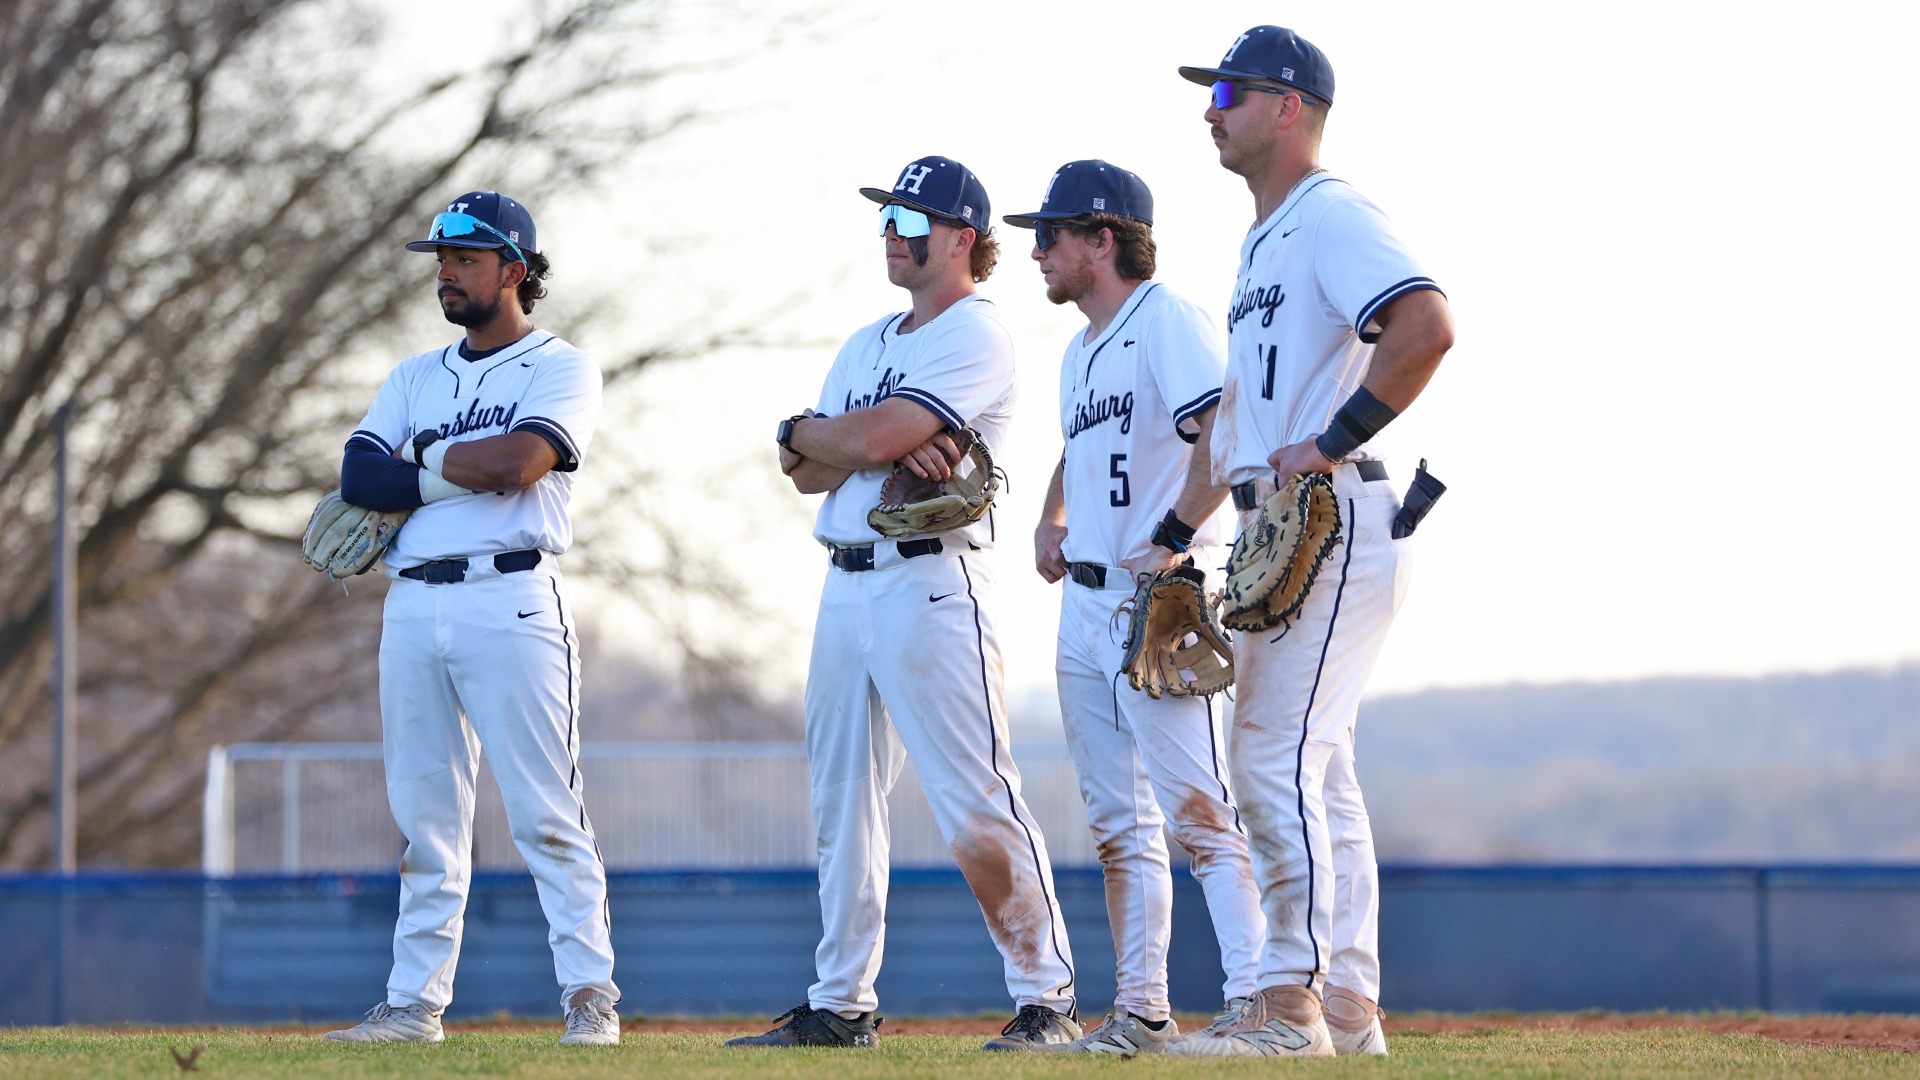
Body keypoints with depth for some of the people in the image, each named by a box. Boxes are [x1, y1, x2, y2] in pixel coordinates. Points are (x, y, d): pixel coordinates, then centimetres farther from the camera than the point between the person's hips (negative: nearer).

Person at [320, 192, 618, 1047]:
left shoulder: (560, 369, 3)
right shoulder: (415, 378, 20)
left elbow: (521, 461, -15)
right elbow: (361, 476, 5)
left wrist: (423, 470, 0)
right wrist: (465, 474, -5)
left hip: (511, 600, -6)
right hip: (414, 605, 6)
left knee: (545, 815, -8)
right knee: (424, 817, 6)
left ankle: (590, 997, -7)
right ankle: (414, 1002, 8)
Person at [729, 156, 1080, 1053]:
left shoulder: (976, 338, -7)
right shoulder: (866, 346, 20)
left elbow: (872, 437, -18)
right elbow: (808, 474, 11)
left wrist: (804, 433, 3)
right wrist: (890, 448, -9)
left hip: (931, 583, -9)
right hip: (847, 585, 9)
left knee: (976, 807, -12)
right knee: (842, 801, 10)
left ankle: (1045, 997, -8)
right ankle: (840, 1005, 16)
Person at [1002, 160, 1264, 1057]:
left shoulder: (1167, 321, -10)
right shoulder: (1080, 354, 20)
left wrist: (1175, 539, -25)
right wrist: (1050, 522, 18)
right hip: (1087, 604, 10)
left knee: (1197, 805, -15)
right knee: (1118, 821, 10)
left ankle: (1253, 998, -19)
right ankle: (1141, 1010, 14)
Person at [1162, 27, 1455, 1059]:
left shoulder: (1333, 217, -10)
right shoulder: (1265, 241, 21)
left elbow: (1427, 326, -27)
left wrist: (1330, 445, -23)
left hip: (1333, 522, -11)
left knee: (1276, 756, -14)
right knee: (1314, 770, 11)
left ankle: (1292, 1005, -13)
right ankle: (1348, 1008, 13)